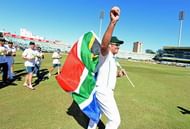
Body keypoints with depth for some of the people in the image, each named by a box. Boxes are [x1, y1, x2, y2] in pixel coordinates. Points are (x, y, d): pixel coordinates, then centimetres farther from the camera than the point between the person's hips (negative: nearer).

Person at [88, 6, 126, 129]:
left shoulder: (113, 58, 14)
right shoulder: (105, 54, -17)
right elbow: (103, 44, -42)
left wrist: (118, 74, 4)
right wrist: (113, 22, -55)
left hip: (105, 91, 10)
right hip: (103, 91, -10)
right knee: (115, 119, -3)